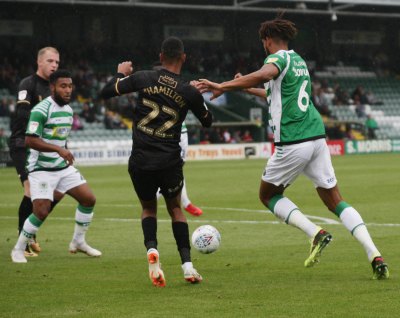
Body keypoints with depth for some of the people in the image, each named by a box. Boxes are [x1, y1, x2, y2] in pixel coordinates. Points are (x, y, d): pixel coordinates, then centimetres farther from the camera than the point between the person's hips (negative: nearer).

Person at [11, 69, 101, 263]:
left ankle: (78, 242, 20)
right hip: (41, 169, -8)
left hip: (63, 167, 8)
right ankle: (18, 250, 2)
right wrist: (59, 149, -31)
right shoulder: (41, 110, -18)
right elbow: (30, 140, -26)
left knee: (88, 199, 2)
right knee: (41, 212, -17)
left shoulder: (68, 109, 9)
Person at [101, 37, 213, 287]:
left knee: (148, 208, 21)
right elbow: (208, 121, 15)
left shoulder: (143, 78, -5)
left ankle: (152, 249, -9)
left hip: (140, 161, 0)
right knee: (175, 208, 21)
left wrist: (121, 73, 19)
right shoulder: (189, 92, -2)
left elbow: (106, 92, 1)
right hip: (170, 161, 0)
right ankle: (187, 264, 8)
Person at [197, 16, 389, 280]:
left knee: (268, 195, 13)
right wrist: (246, 88, 45)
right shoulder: (299, 61, 21)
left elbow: (264, 75, -31)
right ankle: (375, 256, -9)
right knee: (335, 201, 7)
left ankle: (316, 233, -7)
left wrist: (222, 87, -31)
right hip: (317, 137, 7)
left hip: (292, 143, -7)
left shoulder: (278, 58, -5)